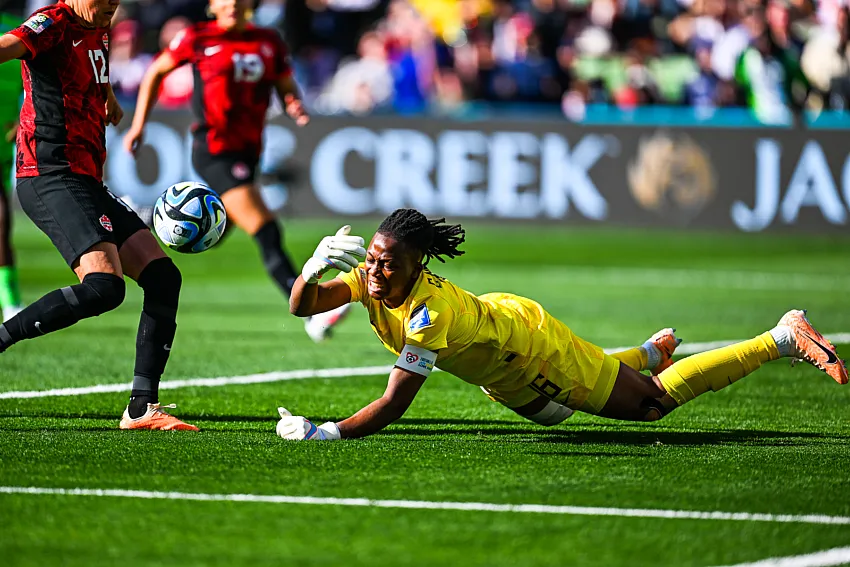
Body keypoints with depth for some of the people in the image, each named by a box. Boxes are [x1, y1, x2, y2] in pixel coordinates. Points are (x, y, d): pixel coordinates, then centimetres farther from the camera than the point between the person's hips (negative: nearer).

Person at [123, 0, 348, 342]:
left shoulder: (269, 42, 9)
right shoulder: (198, 39, -3)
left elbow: (286, 87, 17)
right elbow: (156, 73, 10)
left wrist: (295, 106, -7)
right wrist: (139, 125, 6)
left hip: (247, 151, 7)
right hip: (213, 150, -7)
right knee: (267, 232, -19)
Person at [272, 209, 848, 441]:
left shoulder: (431, 310, -42)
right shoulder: (373, 277, -24)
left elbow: (393, 406, -45)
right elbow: (302, 306, -30)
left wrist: (325, 433, -55)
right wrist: (314, 266, -51)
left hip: (535, 344, -7)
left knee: (654, 401, 7)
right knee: (551, 412, 37)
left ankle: (784, 337, 17)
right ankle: (657, 348, 57)